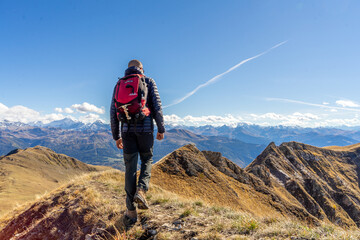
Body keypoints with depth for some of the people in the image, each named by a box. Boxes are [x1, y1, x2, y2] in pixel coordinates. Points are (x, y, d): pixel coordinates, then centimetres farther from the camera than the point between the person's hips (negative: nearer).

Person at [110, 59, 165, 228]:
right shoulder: (148, 82, 7)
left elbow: (113, 112, 9)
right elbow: (157, 107, -2)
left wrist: (116, 136, 15)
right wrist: (161, 129, 6)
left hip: (127, 129, 2)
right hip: (145, 128, -2)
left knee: (130, 168, 5)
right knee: (147, 160, 19)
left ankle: (131, 212, 7)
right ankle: (141, 190, -7)